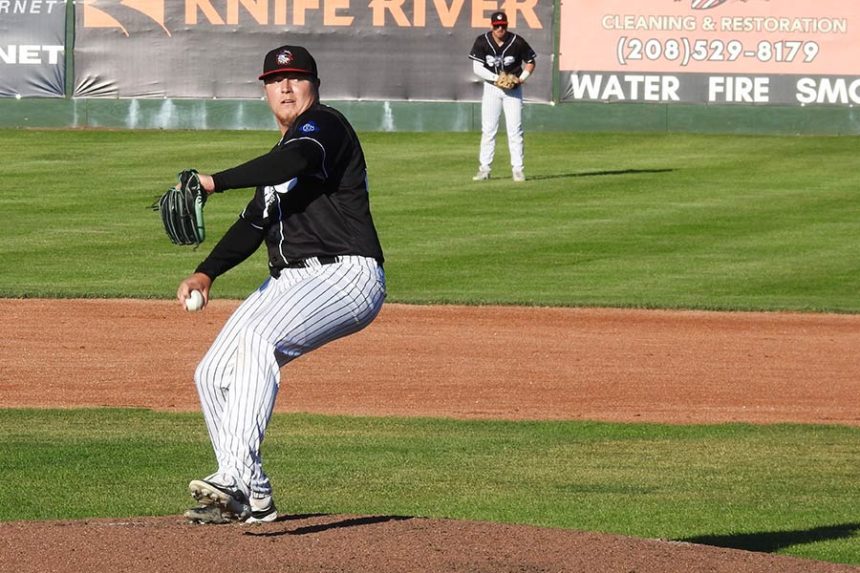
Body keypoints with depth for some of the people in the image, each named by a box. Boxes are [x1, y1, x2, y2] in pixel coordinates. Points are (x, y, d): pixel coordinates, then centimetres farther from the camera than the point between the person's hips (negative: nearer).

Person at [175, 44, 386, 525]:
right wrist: (207, 273, 6)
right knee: (214, 373, 6)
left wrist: (215, 182, -31)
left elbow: (299, 161, -27)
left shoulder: (324, 125, -5)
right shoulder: (280, 157, 24)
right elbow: (254, 224, 23)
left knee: (257, 337, -33)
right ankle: (251, 498, 13)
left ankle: (236, 477, -42)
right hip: (290, 282, 10)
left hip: (347, 275, -10)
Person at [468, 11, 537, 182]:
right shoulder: (482, 41, -11)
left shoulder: (517, 42, -13)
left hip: (513, 89, -1)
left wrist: (522, 78, -16)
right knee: (488, 129, 1)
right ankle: (484, 168, 5)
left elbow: (530, 62, 1)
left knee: (515, 130, -3)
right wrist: (497, 78, -23)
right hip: (491, 88, 1)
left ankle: (517, 169, 2)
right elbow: (477, 68, -12)